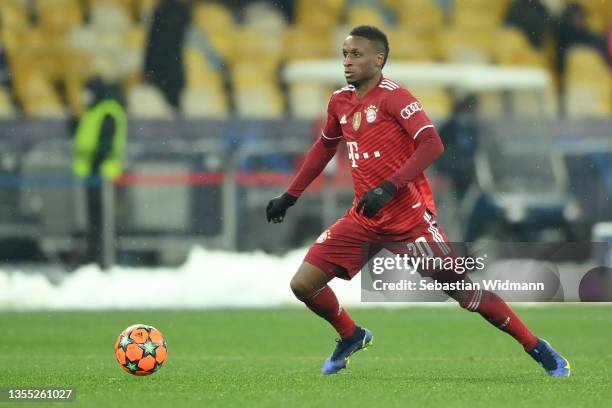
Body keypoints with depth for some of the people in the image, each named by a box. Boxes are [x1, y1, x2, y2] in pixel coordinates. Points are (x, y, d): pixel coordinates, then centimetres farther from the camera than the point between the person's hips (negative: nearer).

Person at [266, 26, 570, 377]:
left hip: (411, 217, -6)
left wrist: (389, 187, -30)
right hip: (364, 220, 6)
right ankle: (351, 337, 24)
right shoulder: (341, 101, 8)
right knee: (303, 284, -3)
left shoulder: (393, 96, -12)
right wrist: (290, 196, 25)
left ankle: (539, 350, 9)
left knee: (465, 291, -5)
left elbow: (432, 145, -22)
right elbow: (325, 147, 26)